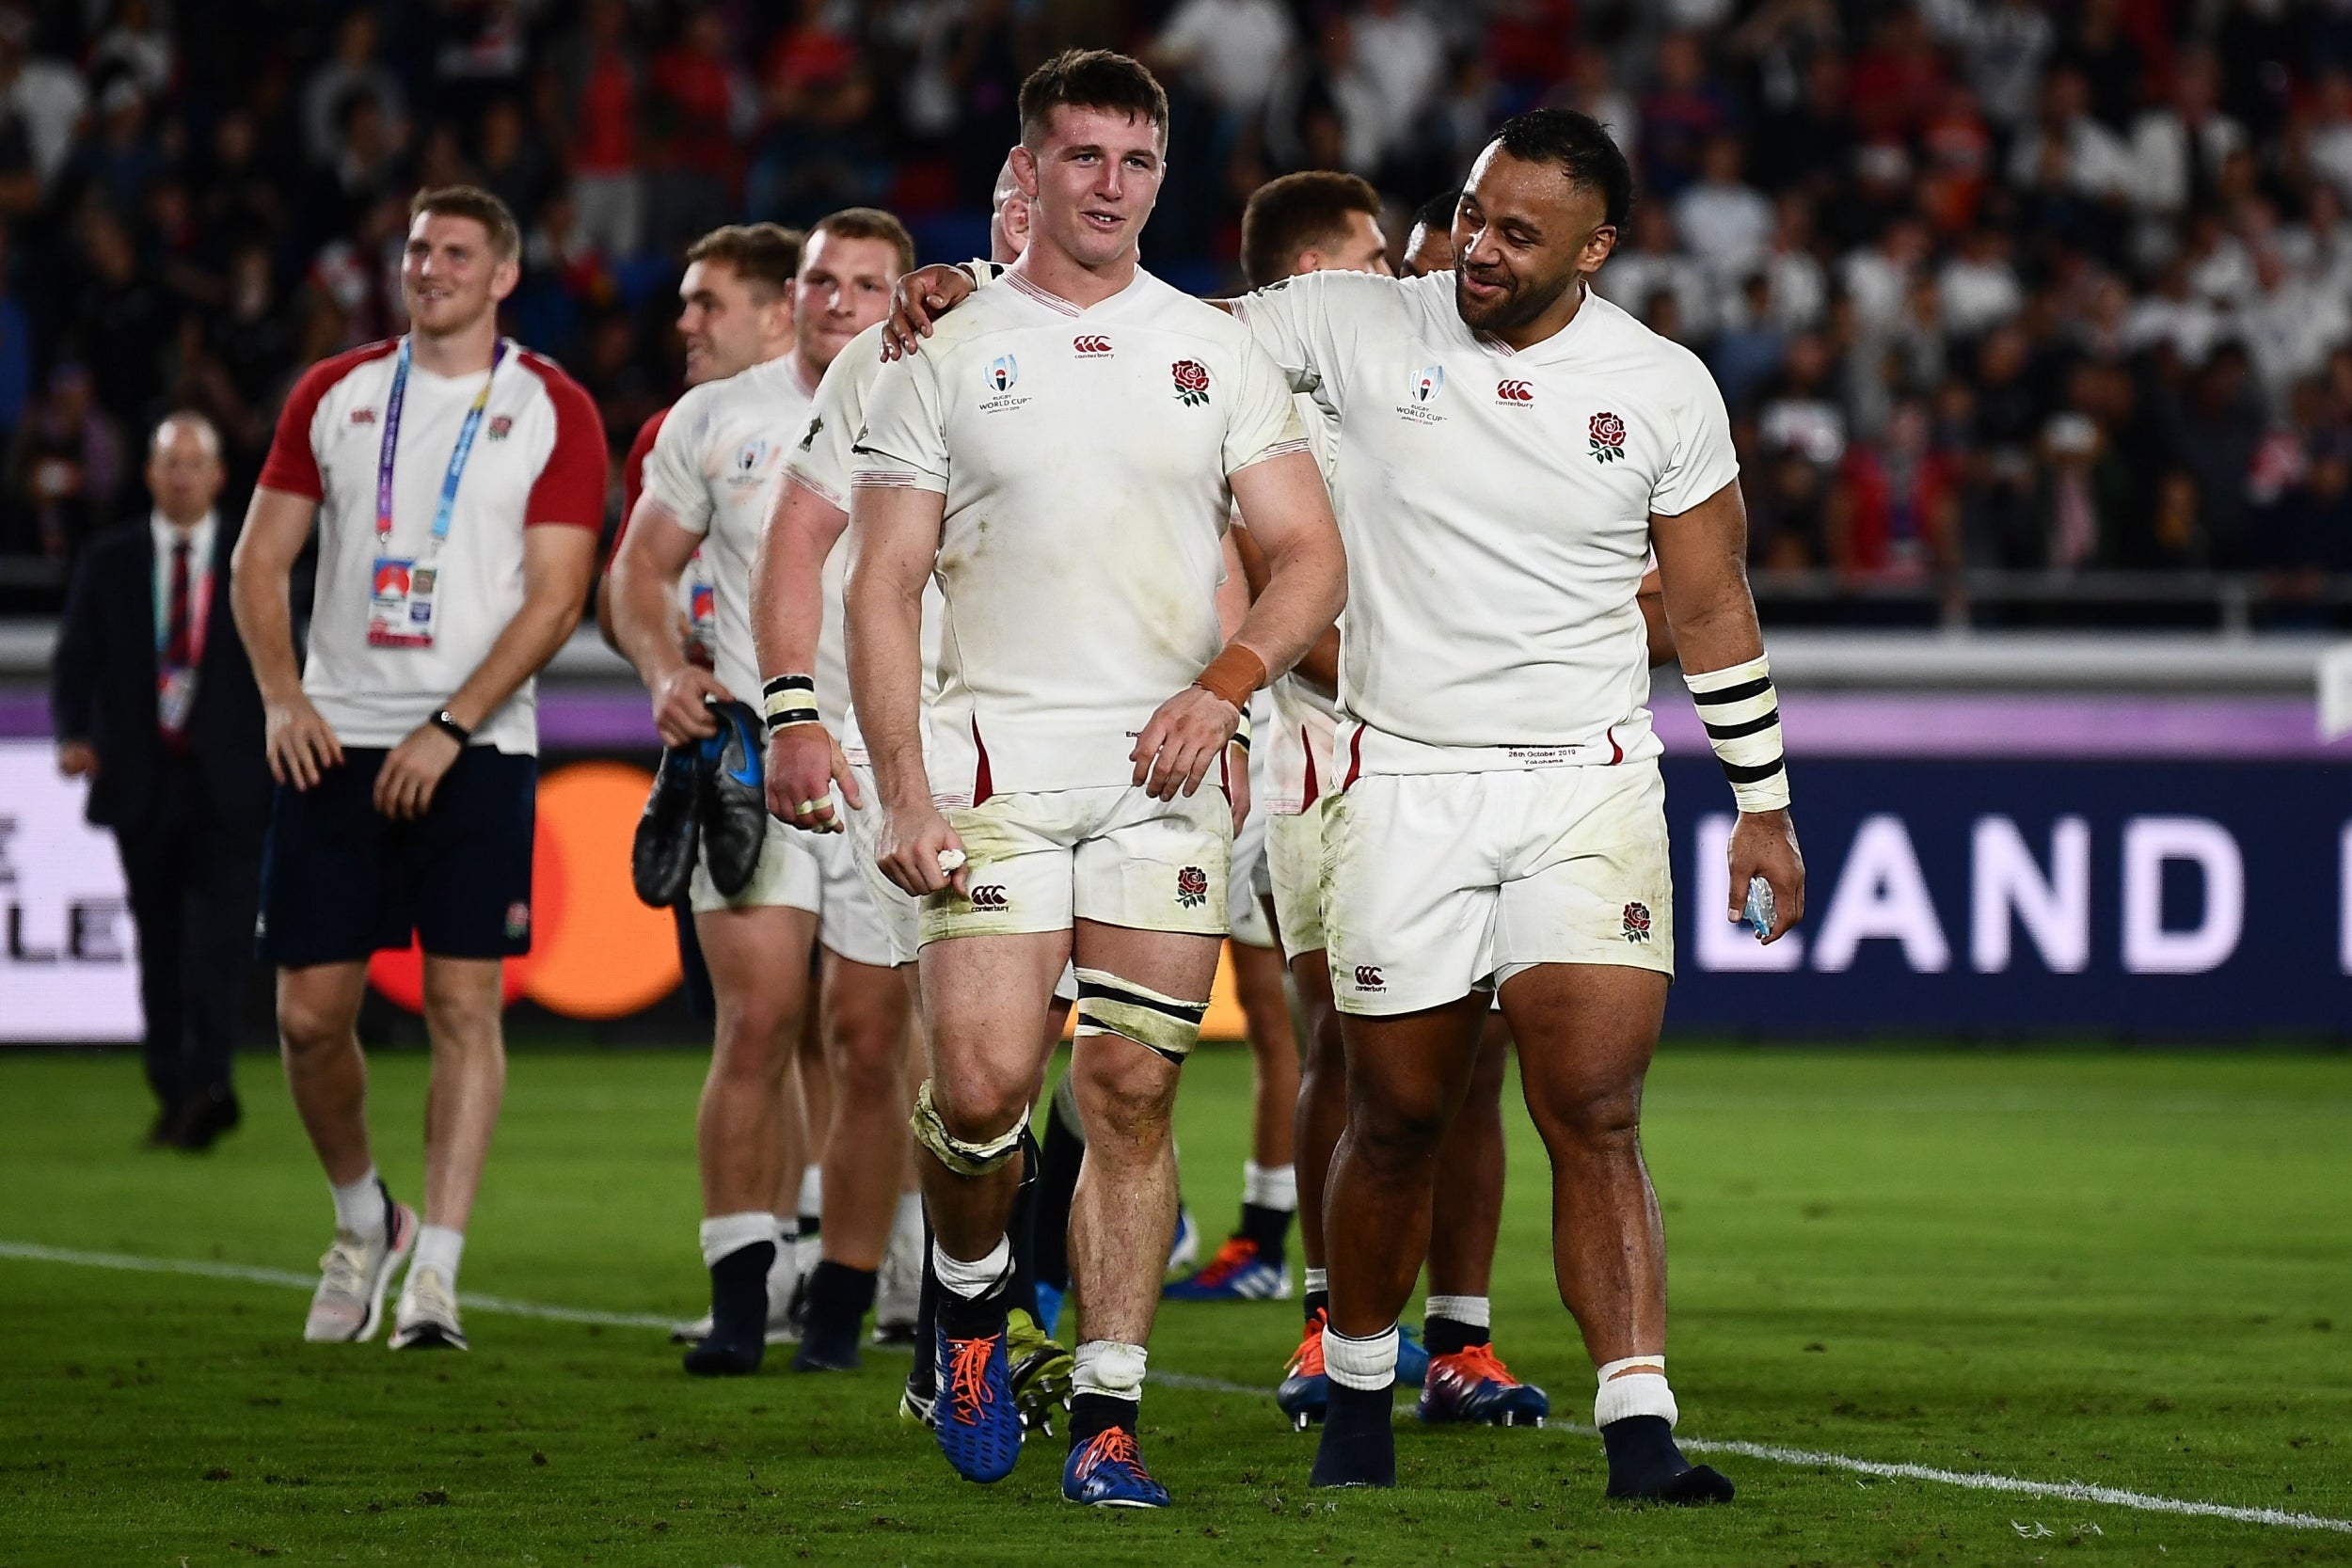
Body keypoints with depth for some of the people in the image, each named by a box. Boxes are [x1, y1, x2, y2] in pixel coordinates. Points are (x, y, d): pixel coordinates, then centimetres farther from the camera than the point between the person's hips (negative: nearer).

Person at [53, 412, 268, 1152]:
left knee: (221, 938, -15)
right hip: (141, 785, 2)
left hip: (228, 787, -2)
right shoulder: (108, 562, 7)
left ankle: (208, 1085, -25)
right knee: (160, 949, 5)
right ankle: (173, 1098, 11)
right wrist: (74, 735, -13)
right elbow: (75, 660, 5)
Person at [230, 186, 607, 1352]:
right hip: (335, 741, 3)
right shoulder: (334, 395, 11)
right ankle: (362, 1220, 25)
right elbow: (259, 560, 12)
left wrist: (449, 728, -13)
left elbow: (555, 596, -5)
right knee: (310, 1012, 2)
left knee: (464, 1003, -8)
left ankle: (434, 1274, -7)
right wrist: (283, 699, -4)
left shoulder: (551, 411, 2)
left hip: (475, 746, -3)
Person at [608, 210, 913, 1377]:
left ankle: (842, 1304, 10)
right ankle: (738, 1297, -12)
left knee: (869, 1039, 1)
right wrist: (667, 672, -6)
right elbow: (640, 567, 13)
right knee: (756, 1019, -12)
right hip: (747, 756, 0)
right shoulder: (714, 420, 7)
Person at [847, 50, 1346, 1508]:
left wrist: (1223, 687, -11)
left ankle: (1107, 1415, 2)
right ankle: (972, 1292, 16)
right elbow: (885, 585, 3)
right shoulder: (943, 358, 6)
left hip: (1168, 773, 1)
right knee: (986, 1078, -14)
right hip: (998, 759, -1)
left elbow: (1310, 558, 7)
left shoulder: (1219, 354, 10)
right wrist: (902, 790, -7)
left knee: (1133, 1094, -2)